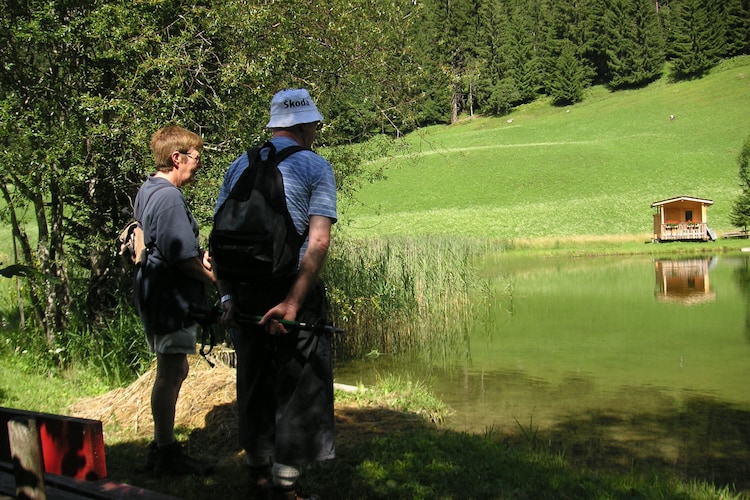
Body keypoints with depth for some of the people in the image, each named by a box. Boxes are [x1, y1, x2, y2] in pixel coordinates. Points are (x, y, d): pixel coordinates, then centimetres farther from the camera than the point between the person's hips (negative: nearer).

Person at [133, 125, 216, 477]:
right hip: (173, 298, -11)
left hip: (155, 293, 11)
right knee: (169, 375, -1)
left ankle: (162, 446, 29)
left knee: (175, 371, 19)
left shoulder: (148, 190, 14)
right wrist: (213, 276, -7)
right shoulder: (168, 197, -19)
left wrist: (199, 260, 12)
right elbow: (181, 257, -22)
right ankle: (166, 455, 9)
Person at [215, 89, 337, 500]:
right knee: (299, 388, 6)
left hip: (243, 292, 5)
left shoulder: (238, 166, 13)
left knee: (254, 385, 16)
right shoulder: (315, 166, -1)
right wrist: (292, 302, -17)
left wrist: (226, 296, 7)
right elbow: (318, 241, -13)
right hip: (291, 287, -5)